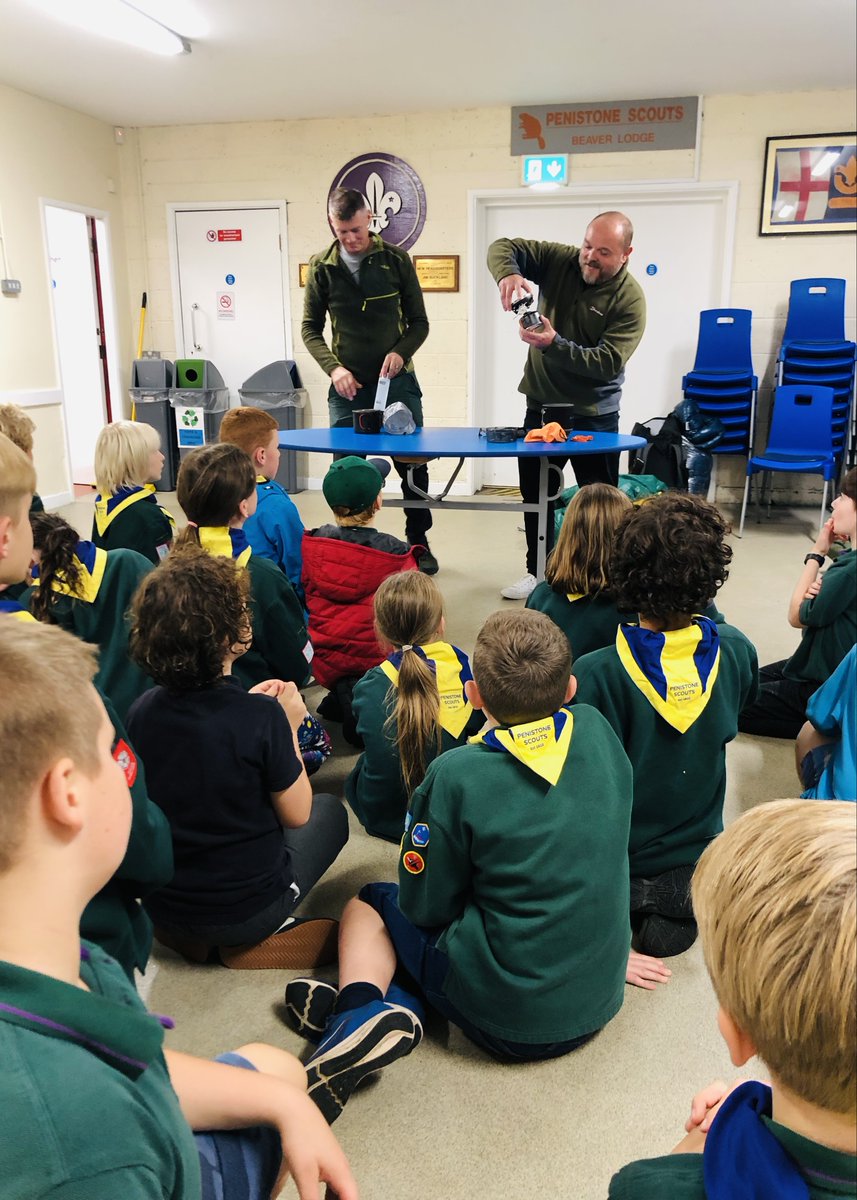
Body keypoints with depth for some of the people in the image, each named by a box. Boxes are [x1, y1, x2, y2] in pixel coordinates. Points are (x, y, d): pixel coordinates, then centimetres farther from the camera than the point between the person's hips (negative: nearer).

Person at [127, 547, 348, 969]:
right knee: (330, 811, 19)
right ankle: (249, 941, 6)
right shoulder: (261, 716, -25)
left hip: (161, 906, 5)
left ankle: (189, 935, 15)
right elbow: (296, 814, -12)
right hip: (247, 911, -4)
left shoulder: (142, 711, -11)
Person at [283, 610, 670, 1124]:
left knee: (368, 905, 18)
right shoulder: (599, 732, -7)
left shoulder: (456, 776, -21)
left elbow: (424, 906, -10)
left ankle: (361, 1009, -8)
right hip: (599, 1005, 5)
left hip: (505, 1018, -5)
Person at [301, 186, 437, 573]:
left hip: (397, 381, 0)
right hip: (347, 385, 0)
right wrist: (333, 367, -11)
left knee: (412, 466, 5)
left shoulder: (396, 260, -1)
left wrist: (401, 352, -16)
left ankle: (419, 542, 22)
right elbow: (310, 329, 5)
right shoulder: (322, 267, 1)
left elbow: (419, 322, 3)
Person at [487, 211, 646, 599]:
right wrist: (508, 273, -30)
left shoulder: (630, 300, -14)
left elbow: (608, 363, -22)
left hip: (594, 417, -4)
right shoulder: (560, 260, -3)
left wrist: (554, 344, -32)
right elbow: (503, 247, -7)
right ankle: (538, 571, 30)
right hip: (541, 406, 5)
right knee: (535, 495, 14)